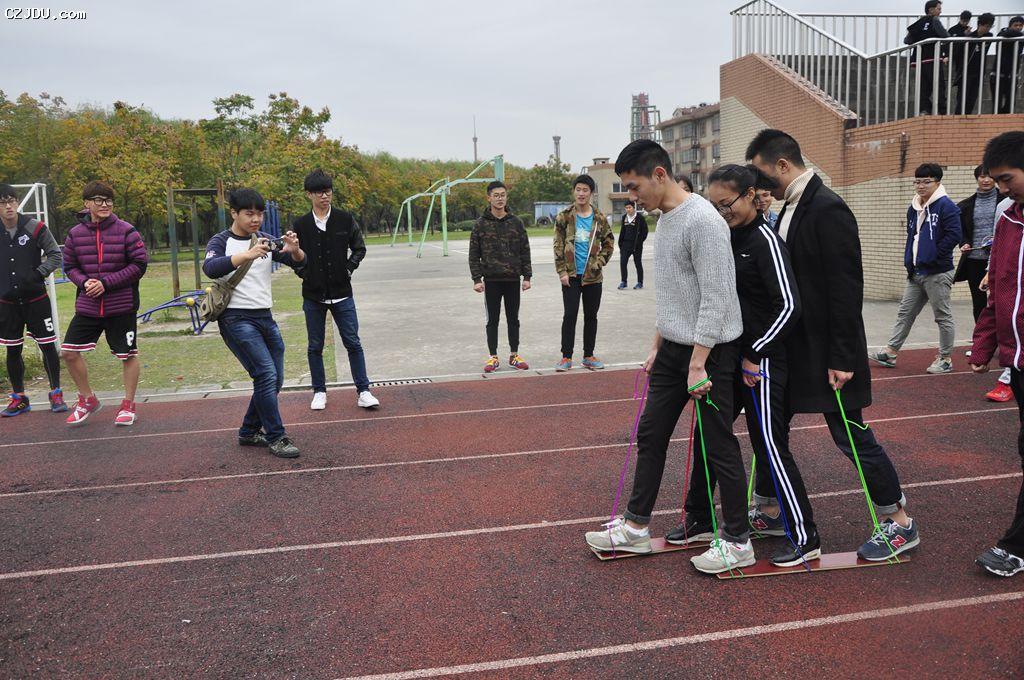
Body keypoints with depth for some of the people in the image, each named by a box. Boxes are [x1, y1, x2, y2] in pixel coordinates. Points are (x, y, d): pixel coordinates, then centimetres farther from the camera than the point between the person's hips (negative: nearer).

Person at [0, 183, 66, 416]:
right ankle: (19, 398, 22)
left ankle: (56, 394, 14)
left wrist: (38, 273, -15)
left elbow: (55, 254, -3)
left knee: (48, 346, 1)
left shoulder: (35, 228, -7)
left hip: (36, 298, -2)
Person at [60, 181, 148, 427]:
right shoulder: (75, 234, 2)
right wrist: (84, 282, -12)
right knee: (68, 351, 3)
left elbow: (140, 264, -10)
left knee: (128, 355, 5)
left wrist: (106, 283, -15)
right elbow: (69, 267, 10)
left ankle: (128, 404, 22)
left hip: (121, 306, -3)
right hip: (87, 306, 4)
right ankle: (87, 399, 23)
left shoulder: (126, 231, -8)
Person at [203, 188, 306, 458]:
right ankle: (275, 437, -3)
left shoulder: (265, 240, 10)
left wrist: (294, 250, -24)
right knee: (266, 375, -15)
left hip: (265, 317, 6)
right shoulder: (221, 241, -4)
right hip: (236, 319, -6)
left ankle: (249, 432, 26)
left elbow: (298, 262, 0)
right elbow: (210, 268, -25)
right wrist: (247, 255, -39)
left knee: (274, 380, 10)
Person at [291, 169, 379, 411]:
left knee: (353, 343, 0)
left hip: (342, 294, -1)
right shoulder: (300, 225, -1)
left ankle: (363, 391, 7)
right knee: (315, 346, 9)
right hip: (313, 295, 1)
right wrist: (304, 273, -6)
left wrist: (348, 269, -1)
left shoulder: (346, 220, 0)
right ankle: (319, 391, 23)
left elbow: (359, 248, 9)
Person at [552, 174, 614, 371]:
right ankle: (567, 357, 6)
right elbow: (558, 246, -2)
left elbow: (609, 243, 11)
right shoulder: (564, 217, -2)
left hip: (593, 276, 2)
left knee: (591, 316, 8)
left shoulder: (599, 218, 3)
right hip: (571, 276, -2)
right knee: (570, 316, -1)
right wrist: (562, 272, -8)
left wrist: (599, 263, -2)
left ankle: (589, 356, 19)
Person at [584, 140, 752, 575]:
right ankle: (636, 527, 25)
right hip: (673, 348, 9)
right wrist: (658, 346, 20)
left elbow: (716, 298, -22)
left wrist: (698, 363, -22)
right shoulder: (664, 219, 11)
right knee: (650, 434, 13)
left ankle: (737, 541, 15)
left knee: (719, 446, 0)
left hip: (710, 351, -9)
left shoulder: (702, 220, -19)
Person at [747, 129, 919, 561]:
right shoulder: (791, 208, 11)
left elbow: (846, 288, -21)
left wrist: (842, 359, -20)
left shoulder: (828, 210, -17)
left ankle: (900, 524, 18)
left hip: (825, 351, -9)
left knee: (851, 435, 1)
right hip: (792, 347, 9)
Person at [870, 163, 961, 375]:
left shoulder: (946, 206, -10)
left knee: (943, 316, 3)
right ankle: (891, 352, 15)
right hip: (916, 272, 8)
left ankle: (945, 358, 12)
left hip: (937, 273, -8)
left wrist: (932, 257, -15)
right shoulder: (913, 208, 14)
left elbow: (953, 235, -17)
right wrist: (909, 260, 12)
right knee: (905, 313, 10)